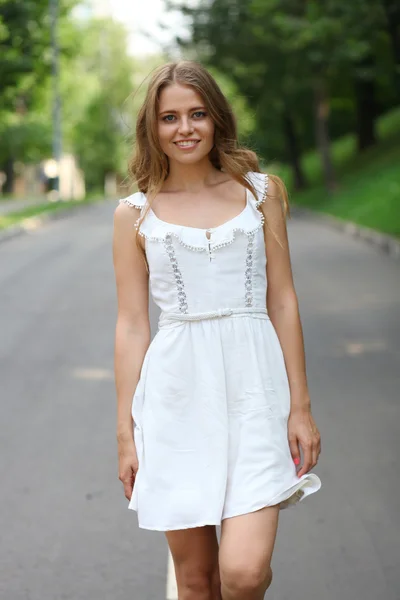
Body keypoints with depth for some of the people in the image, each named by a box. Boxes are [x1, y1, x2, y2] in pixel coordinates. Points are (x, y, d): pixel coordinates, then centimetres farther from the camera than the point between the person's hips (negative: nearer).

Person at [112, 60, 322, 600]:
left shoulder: (261, 192, 7)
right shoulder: (135, 213, 6)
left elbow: (282, 302, 7)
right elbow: (131, 326, 6)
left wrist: (300, 406, 3)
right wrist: (126, 434, 4)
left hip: (253, 386, 0)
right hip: (177, 392, 1)